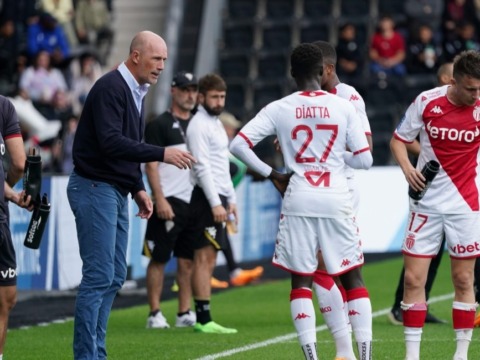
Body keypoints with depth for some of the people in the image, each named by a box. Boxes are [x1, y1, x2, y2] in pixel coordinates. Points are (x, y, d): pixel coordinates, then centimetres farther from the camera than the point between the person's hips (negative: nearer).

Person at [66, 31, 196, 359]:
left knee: (115, 277, 9)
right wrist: (162, 154, -28)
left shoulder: (136, 92, 16)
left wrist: (139, 188, 13)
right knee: (99, 276, -11)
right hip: (95, 188, -10)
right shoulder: (110, 88, -15)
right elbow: (111, 143, -26)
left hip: (116, 191, 10)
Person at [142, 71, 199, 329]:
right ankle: (154, 314, 0)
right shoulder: (159, 125, -4)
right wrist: (160, 199, -17)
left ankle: (184, 313, 11)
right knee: (159, 259, -3)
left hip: (194, 202, 7)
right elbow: (151, 165, -9)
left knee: (188, 260, 7)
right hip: (169, 201, -6)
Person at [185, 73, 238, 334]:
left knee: (209, 259, 8)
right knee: (204, 258, -10)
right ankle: (203, 320, -12)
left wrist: (231, 199, 20)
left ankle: (203, 318, 9)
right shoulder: (198, 125, -11)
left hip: (218, 198, 10)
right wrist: (215, 203, -22)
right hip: (206, 197, -10)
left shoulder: (216, 124, 19)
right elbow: (202, 167, -17)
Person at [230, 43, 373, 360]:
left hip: (298, 202, 0)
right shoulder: (344, 107, -2)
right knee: (352, 277, 10)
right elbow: (364, 159, 0)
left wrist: (272, 174, 5)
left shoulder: (279, 109, 0)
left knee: (301, 280, 7)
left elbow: (238, 145, -5)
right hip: (337, 201, 0)